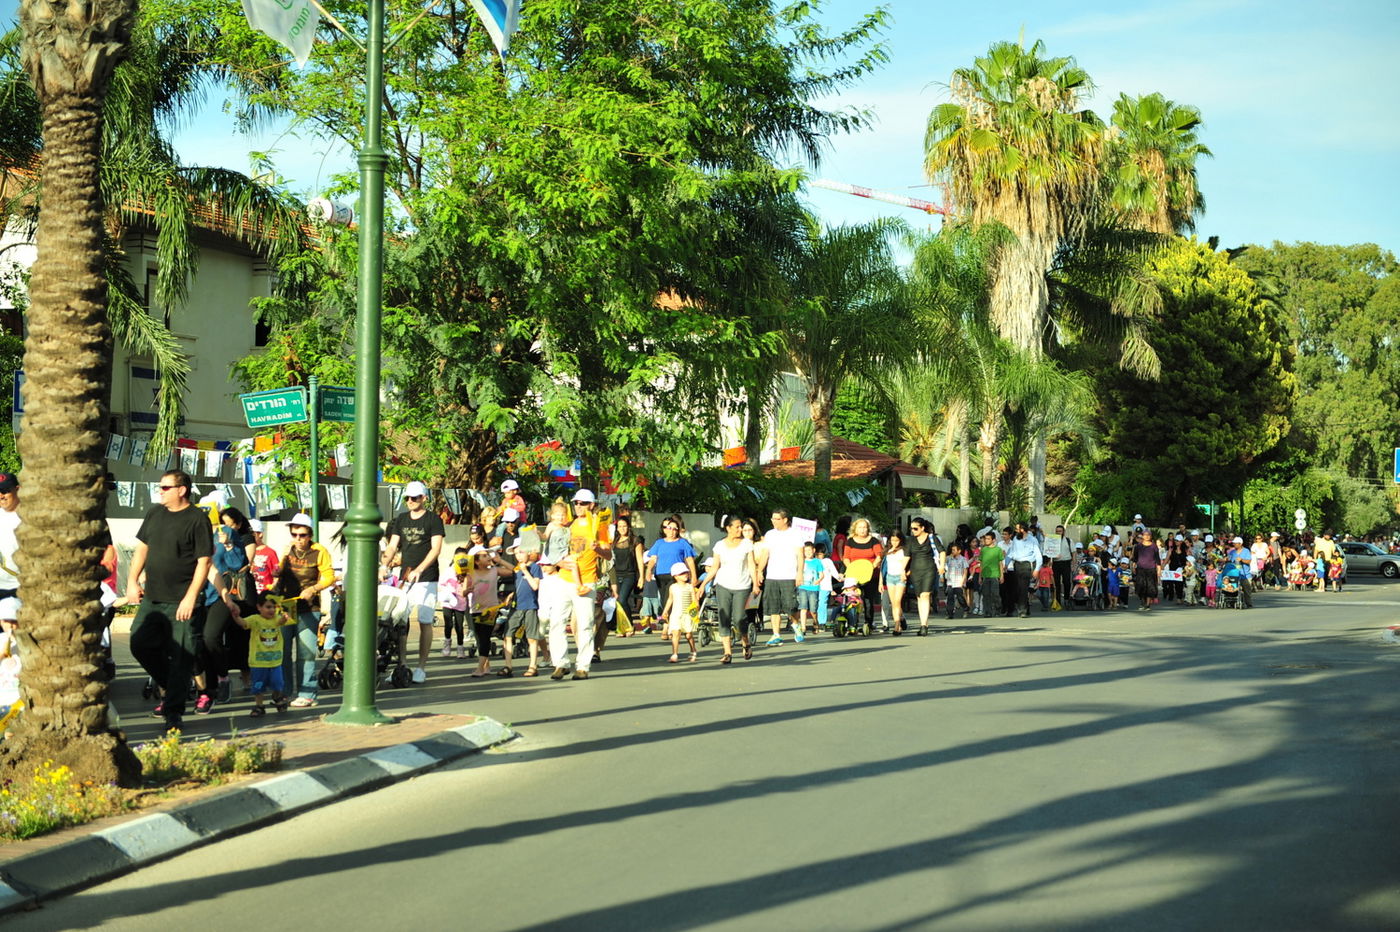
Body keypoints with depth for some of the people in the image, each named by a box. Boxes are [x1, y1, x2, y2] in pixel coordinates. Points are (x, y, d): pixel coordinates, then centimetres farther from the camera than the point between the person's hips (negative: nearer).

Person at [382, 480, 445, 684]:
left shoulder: (433, 520, -1)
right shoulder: (401, 519, 14)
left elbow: (436, 548, -9)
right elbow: (392, 546, 12)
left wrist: (419, 570, -21)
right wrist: (384, 566, -4)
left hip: (426, 579, -4)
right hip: (404, 578, 4)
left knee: (425, 622, -2)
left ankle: (422, 668, 4)